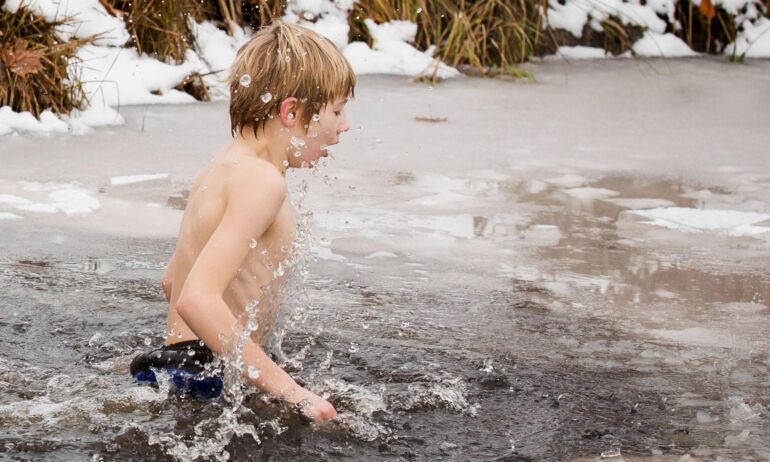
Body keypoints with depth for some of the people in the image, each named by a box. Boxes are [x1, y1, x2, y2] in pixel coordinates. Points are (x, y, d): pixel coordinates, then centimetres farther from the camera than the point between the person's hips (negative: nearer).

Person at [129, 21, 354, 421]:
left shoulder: (224, 165, 16)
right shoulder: (262, 180, -15)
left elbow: (173, 280, 28)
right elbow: (197, 299, -26)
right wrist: (290, 390, -26)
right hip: (204, 382, -11)